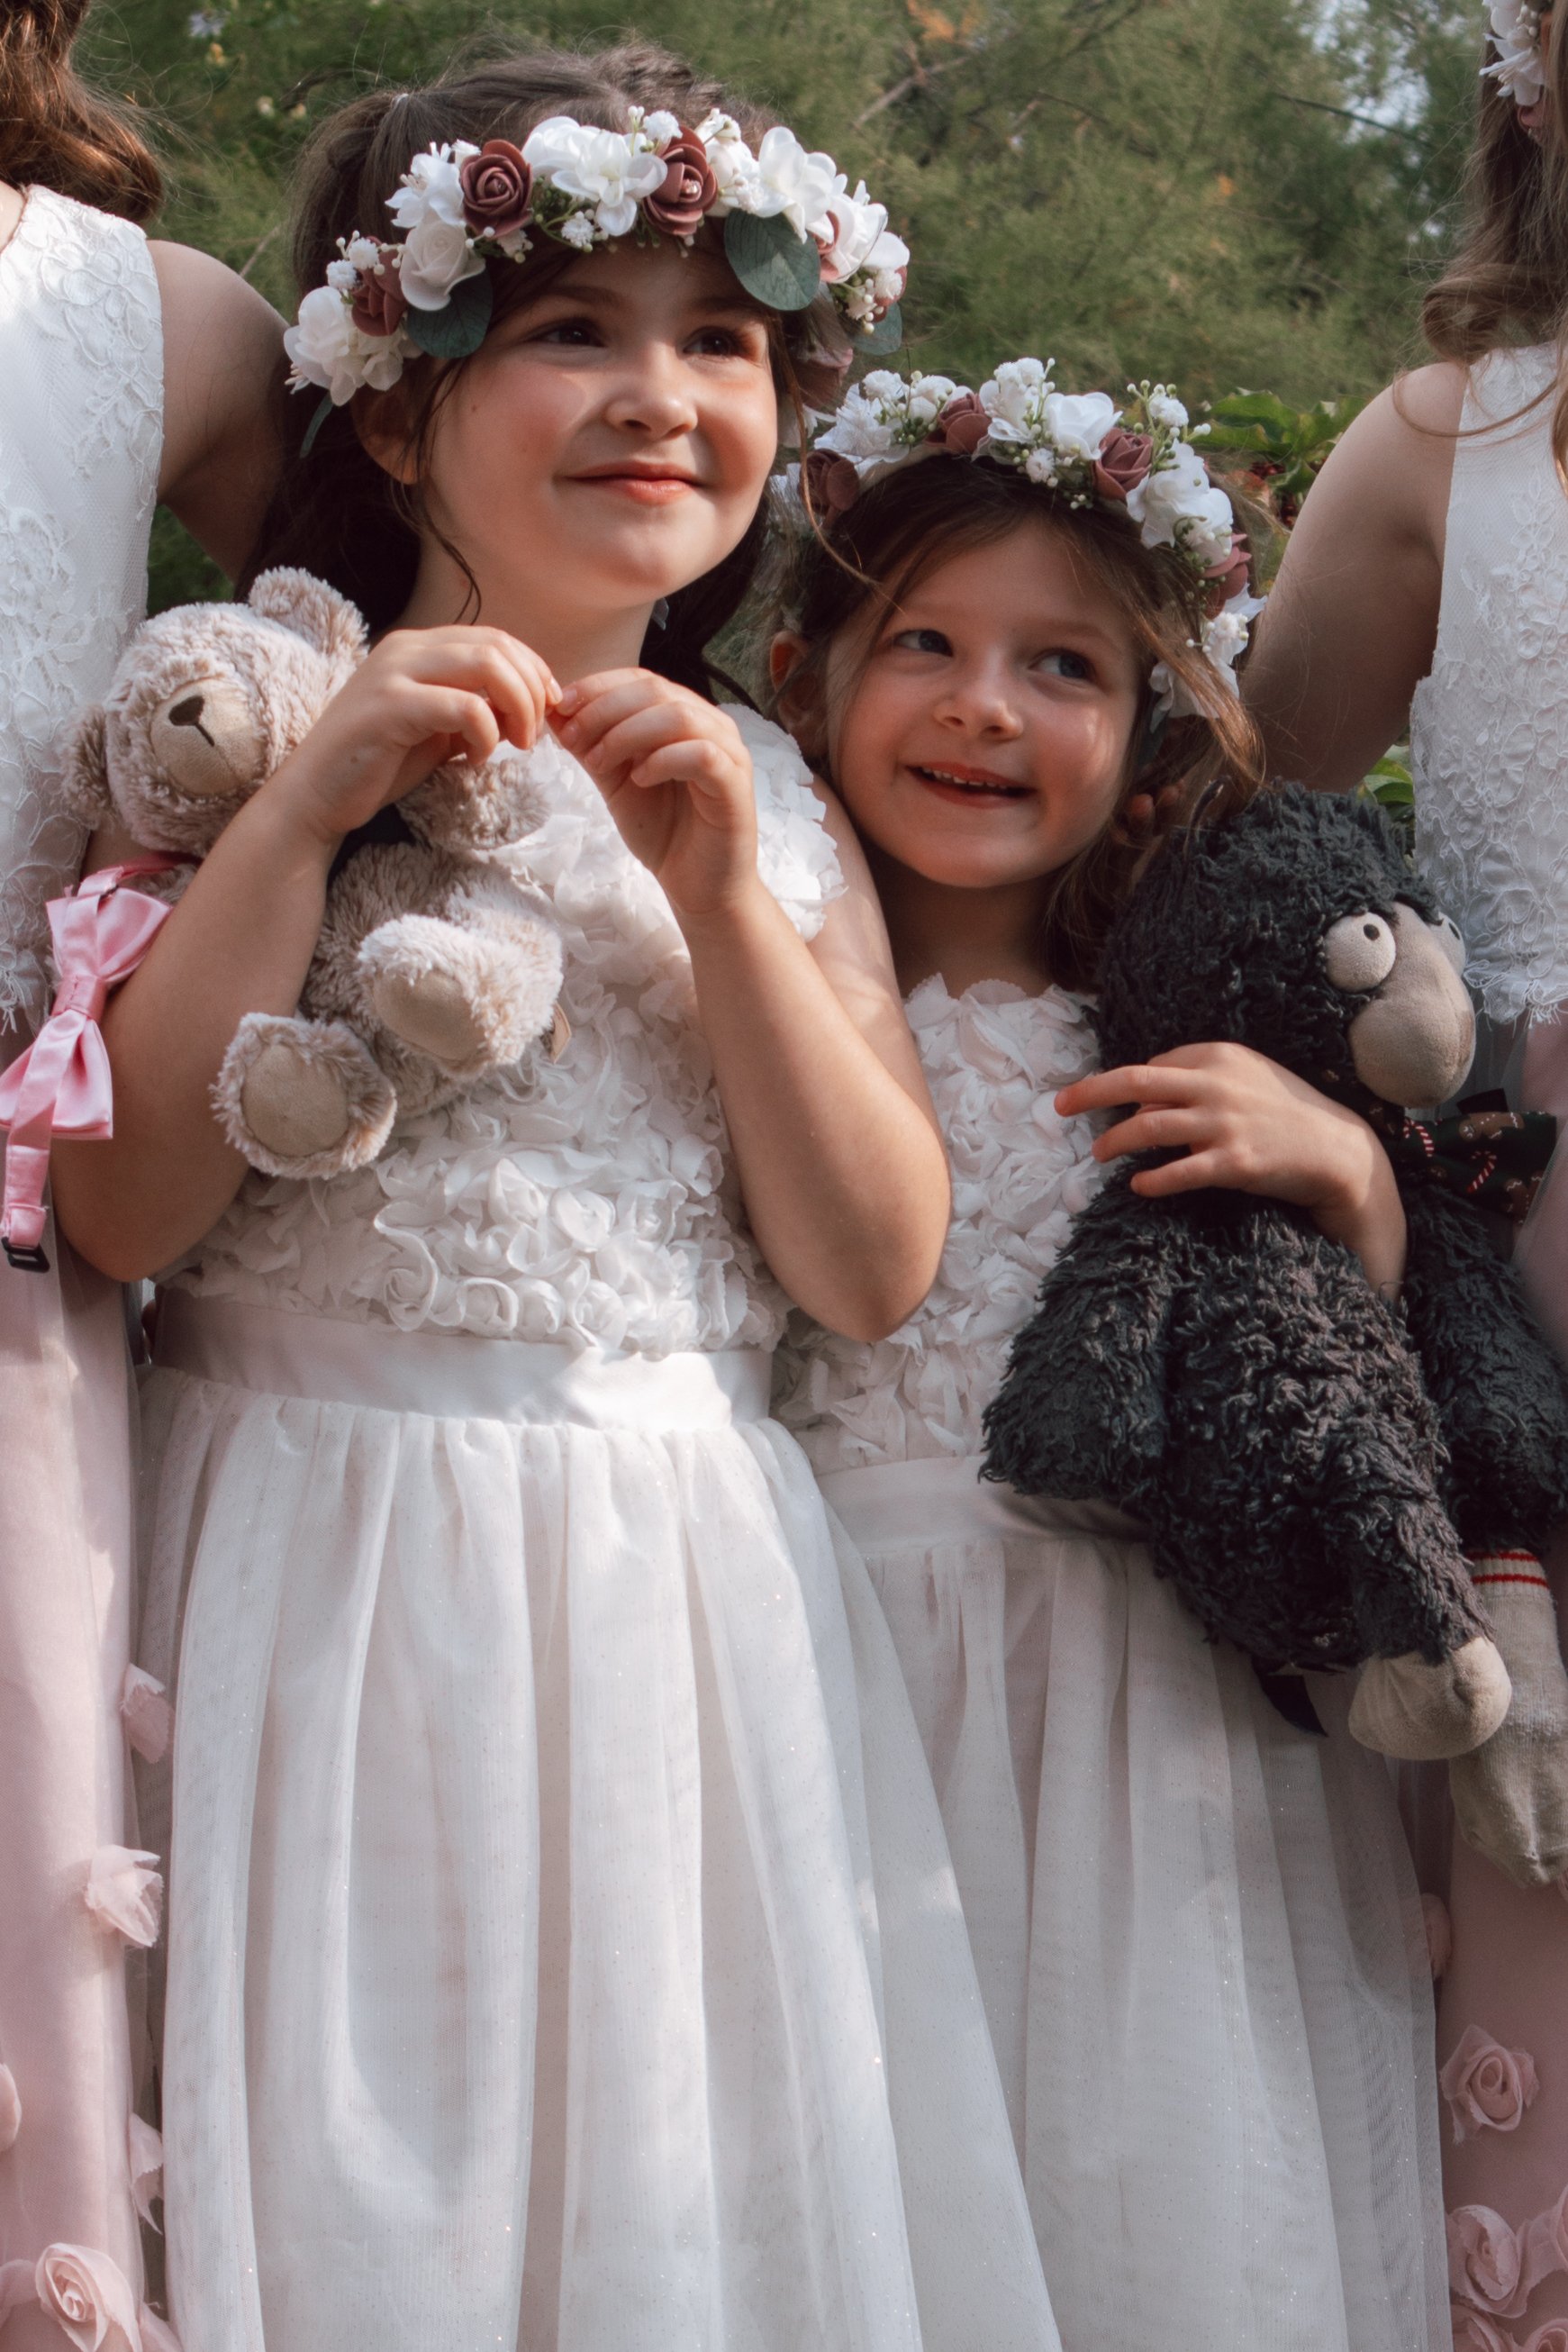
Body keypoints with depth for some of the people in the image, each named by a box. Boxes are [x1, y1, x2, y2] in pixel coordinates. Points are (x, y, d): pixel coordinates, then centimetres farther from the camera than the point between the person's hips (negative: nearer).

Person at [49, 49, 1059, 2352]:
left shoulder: (768, 792, 8)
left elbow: (875, 1271, 1)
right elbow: (124, 1205, -12)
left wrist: (727, 895, -10)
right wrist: (308, 800, -18)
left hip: (688, 1598, 4)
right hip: (329, 1582, -4)